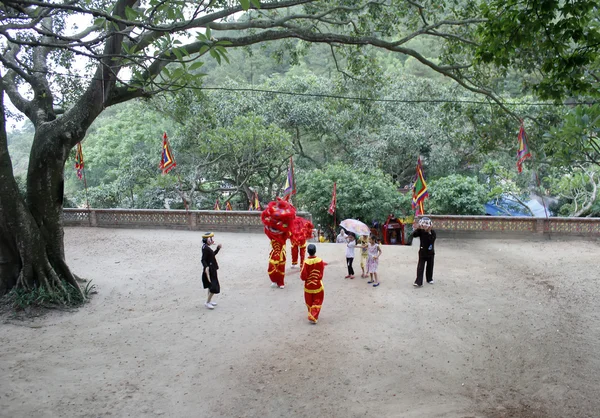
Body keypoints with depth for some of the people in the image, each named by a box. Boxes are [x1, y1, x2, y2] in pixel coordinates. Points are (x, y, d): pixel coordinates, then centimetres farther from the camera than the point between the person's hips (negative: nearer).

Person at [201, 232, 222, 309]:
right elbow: (203, 260, -26)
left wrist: (218, 248, 18)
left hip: (212, 270, 10)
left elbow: (213, 255, 25)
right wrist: (206, 267, -40)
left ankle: (209, 301, 30)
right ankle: (207, 303, 1)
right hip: (209, 270, -10)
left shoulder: (208, 248, 9)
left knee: (211, 286, 20)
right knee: (214, 288, -8)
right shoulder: (205, 248, -20)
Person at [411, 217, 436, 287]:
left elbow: (432, 240, -25)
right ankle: (418, 282, -10)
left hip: (430, 252, 1)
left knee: (430, 266, 15)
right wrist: (417, 229, -33)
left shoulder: (432, 232, -10)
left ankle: (429, 279, 35)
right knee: (420, 267, -7)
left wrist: (429, 232, -30)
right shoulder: (420, 231, -8)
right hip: (422, 252, -1)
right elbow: (413, 235, -21)